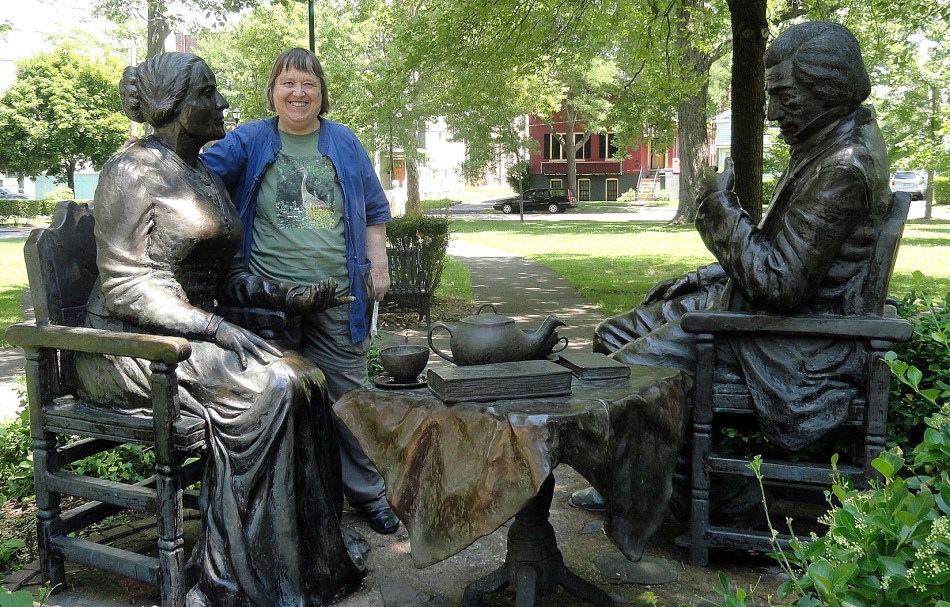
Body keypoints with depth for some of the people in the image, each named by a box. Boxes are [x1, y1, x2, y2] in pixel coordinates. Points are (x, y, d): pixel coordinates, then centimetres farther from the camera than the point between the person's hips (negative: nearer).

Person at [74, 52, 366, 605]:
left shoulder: (210, 181, 16)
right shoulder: (132, 171, -9)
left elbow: (231, 276, 13)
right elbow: (124, 287, -17)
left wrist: (291, 297, -4)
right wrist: (217, 328, -24)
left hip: (195, 332, 7)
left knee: (305, 377, -15)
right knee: (265, 388, -28)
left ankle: (312, 554, -9)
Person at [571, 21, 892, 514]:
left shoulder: (844, 169, -24)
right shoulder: (833, 140, 8)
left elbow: (781, 285, -27)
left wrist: (723, 206, -19)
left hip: (791, 342, -11)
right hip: (754, 304, 11)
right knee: (614, 336, 6)